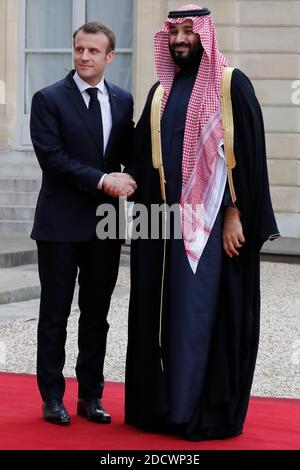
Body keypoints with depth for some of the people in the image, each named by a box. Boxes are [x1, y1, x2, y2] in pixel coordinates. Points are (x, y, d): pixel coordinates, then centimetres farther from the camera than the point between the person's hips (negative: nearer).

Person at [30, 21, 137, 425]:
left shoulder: (123, 101, 10)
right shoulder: (49, 99, -4)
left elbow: (127, 153, 14)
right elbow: (51, 157, -12)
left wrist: (125, 180, -7)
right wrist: (102, 180, -17)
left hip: (105, 223, 4)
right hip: (61, 223, -4)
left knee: (97, 315, 9)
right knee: (55, 314, 4)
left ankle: (90, 397, 18)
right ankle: (52, 398, 13)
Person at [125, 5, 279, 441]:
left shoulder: (231, 84, -4)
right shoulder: (161, 90, 14)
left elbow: (247, 153, -9)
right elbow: (143, 155, 16)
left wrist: (234, 214, -15)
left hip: (212, 221, -6)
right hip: (163, 220, 6)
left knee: (205, 314, -4)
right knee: (160, 314, 8)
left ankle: (208, 411, 4)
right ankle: (160, 403, 17)